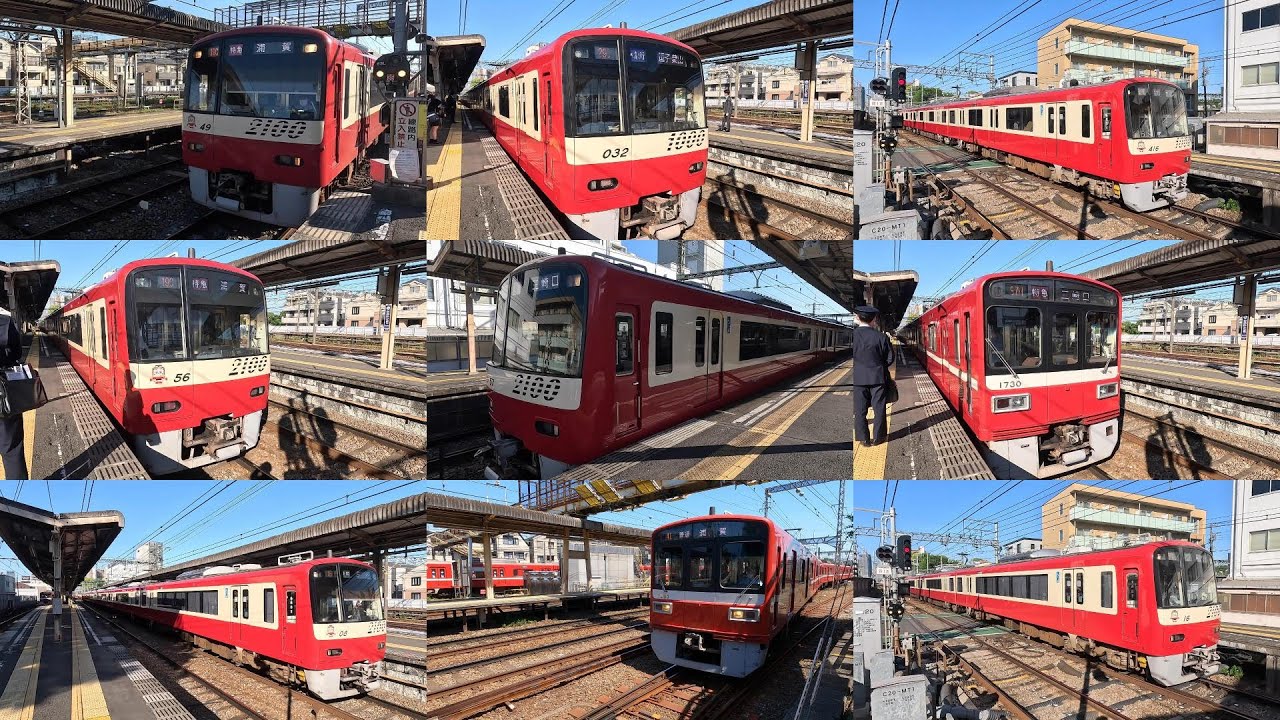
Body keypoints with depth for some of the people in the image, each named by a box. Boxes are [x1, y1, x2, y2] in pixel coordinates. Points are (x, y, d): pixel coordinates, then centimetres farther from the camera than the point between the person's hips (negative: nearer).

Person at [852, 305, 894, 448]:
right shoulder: (881, 337, -10)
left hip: (859, 378, 0)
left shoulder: (854, 334, -12)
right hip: (878, 377, 0)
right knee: (879, 408, 10)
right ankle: (877, 437, 16)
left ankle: (863, 439, 12)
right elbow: (890, 358, -3)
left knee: (860, 410, 8)